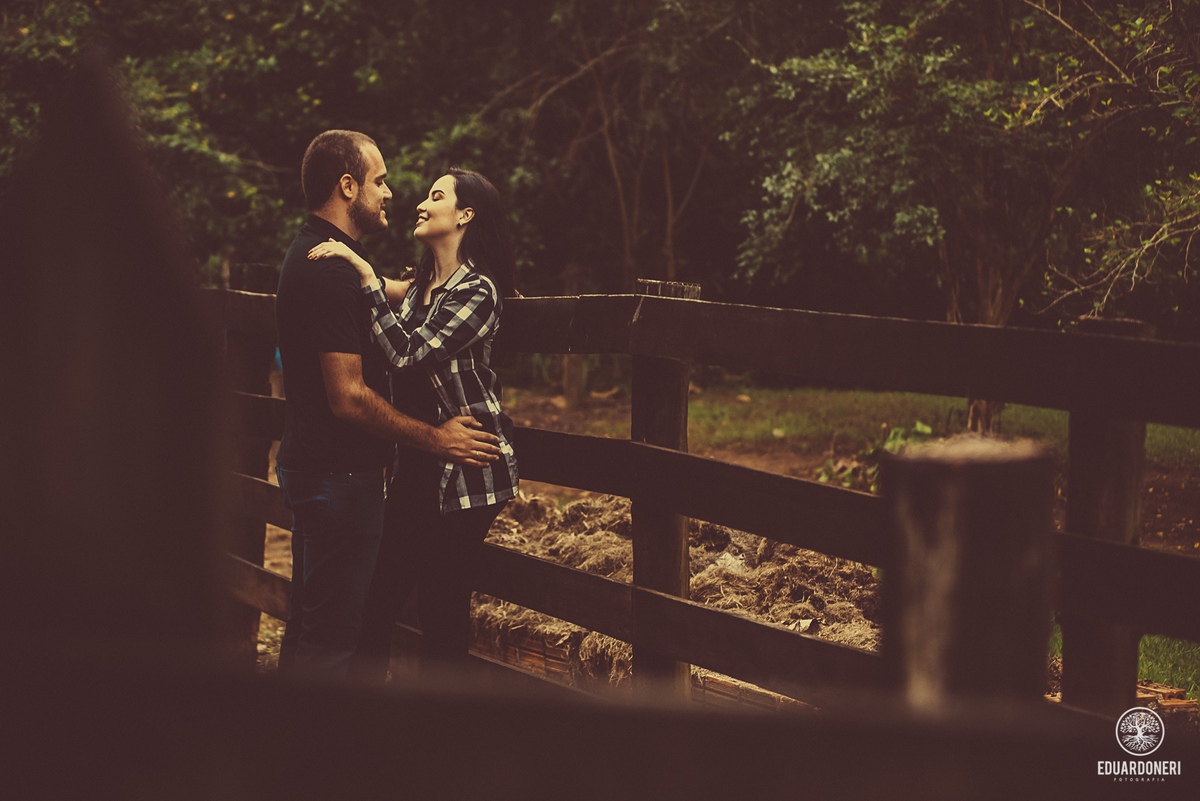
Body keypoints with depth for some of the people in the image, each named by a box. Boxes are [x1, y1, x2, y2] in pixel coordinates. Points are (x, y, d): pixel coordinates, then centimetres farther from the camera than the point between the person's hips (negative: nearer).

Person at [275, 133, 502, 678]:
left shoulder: (308, 255, 13)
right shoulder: (332, 270, -21)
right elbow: (349, 398, -23)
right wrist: (435, 439, -15)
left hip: (307, 465, 11)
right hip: (340, 473, -11)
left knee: (309, 623, 18)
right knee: (330, 634, -4)